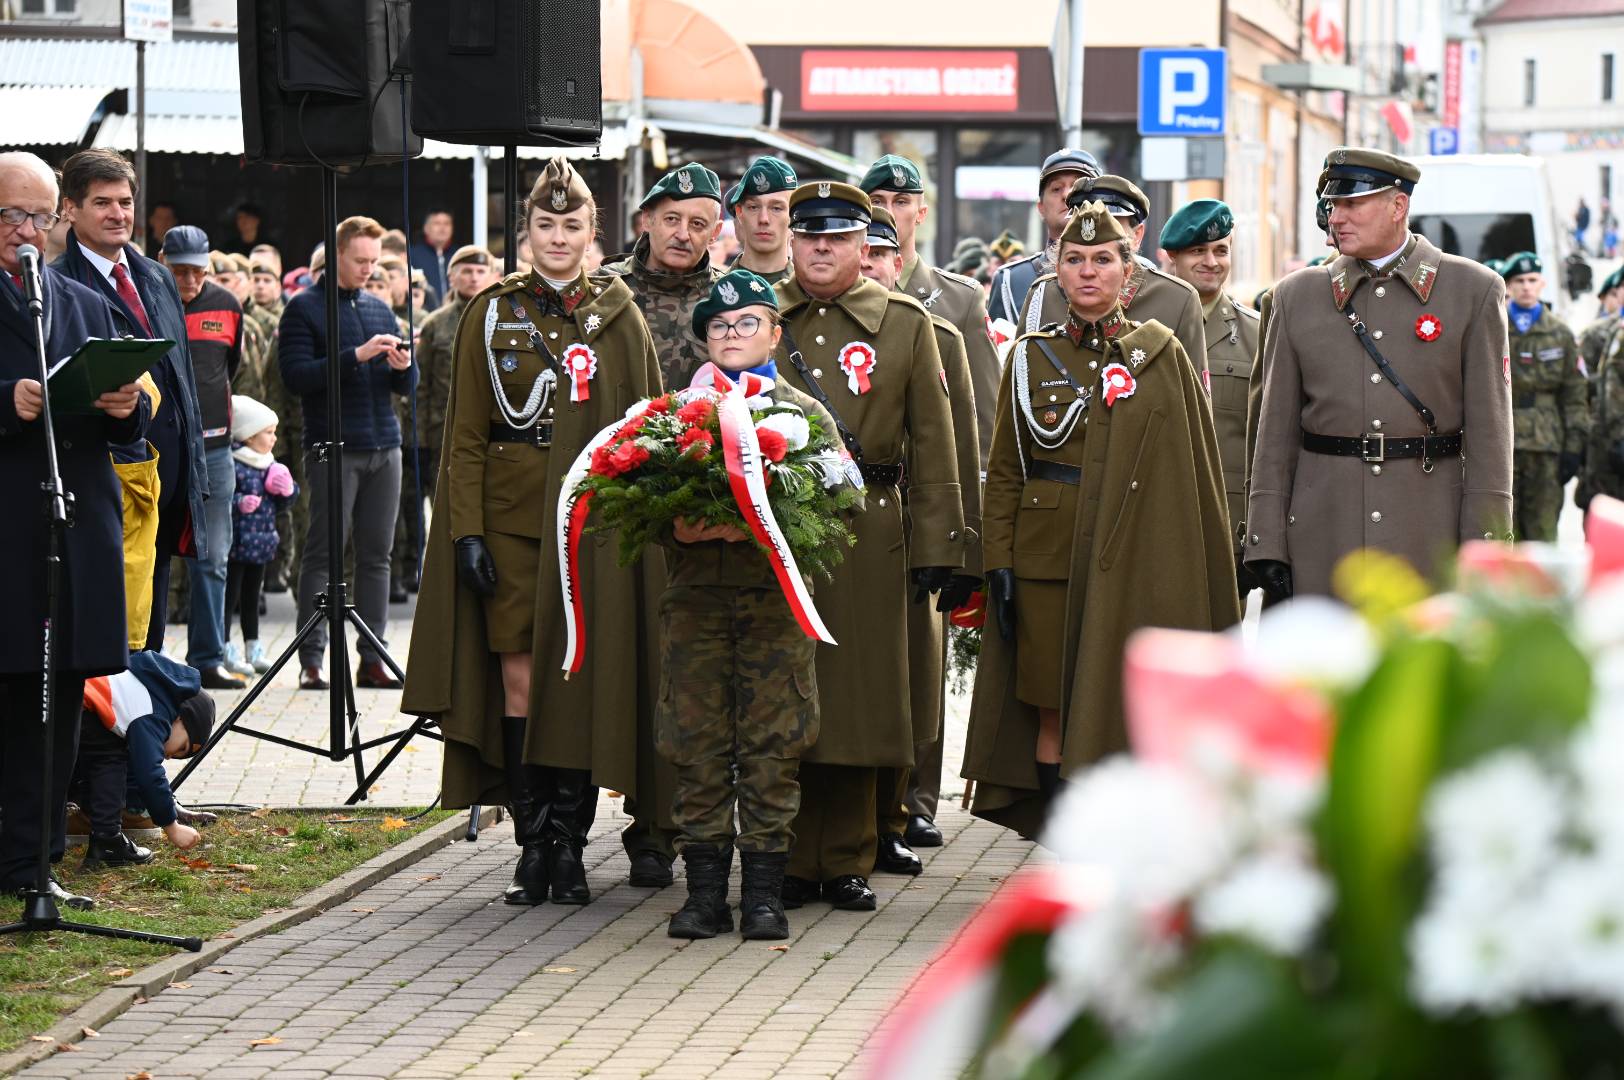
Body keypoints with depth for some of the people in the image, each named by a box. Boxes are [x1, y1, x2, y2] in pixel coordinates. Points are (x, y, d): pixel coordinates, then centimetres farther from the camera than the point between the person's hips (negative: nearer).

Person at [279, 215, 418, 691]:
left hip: (384, 447, 5)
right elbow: (296, 375, -11)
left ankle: (372, 659, 7)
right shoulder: (305, 308, 0)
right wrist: (356, 356, -18)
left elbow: (408, 385, 18)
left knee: (376, 555, 5)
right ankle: (311, 658, -3)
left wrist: (403, 367, -5)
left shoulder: (381, 310, 17)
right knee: (322, 552, -5)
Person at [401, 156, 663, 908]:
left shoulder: (617, 317, 7)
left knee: (580, 676, -2)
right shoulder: (490, 314, 6)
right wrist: (467, 530, -4)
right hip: (512, 518, 0)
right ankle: (533, 846, 3)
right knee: (518, 676, -3)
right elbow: (466, 435, 4)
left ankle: (568, 847, 5)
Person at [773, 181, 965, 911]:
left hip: (868, 536, 0)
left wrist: (936, 548, -1)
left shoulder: (906, 325, 7)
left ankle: (847, 863, 12)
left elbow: (933, 445, 5)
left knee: (858, 694, 3)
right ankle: (790, 861, 7)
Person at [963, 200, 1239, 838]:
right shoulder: (1031, 356, 7)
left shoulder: (1163, 355, 4)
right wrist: (998, 563, 0)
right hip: (1047, 558, 1)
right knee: (1052, 709, 2)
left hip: (1134, 562, -1)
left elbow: (1196, 468, 5)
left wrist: (1205, 577, 1)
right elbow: (1004, 471, 8)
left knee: (1126, 706, -3)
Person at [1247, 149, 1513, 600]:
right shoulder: (1296, 296, 9)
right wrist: (1267, 546, 1)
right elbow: (1276, 431, 8)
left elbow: (1489, 428, 0)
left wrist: (1483, 553, -6)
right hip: (1322, 541, 2)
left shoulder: (1474, 291, 3)